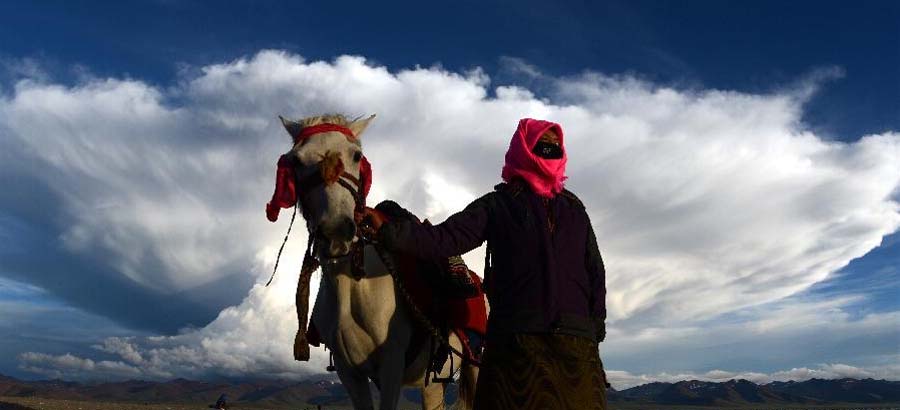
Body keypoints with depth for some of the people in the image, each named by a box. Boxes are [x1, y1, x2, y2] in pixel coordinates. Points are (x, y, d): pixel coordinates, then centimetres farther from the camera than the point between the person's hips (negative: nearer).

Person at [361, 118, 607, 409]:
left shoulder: (574, 208, 18)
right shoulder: (497, 204, 6)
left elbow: (595, 271, 17)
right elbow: (447, 238, -6)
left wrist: (596, 326, 8)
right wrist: (390, 231, -20)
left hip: (577, 343, 4)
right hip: (515, 339, -3)